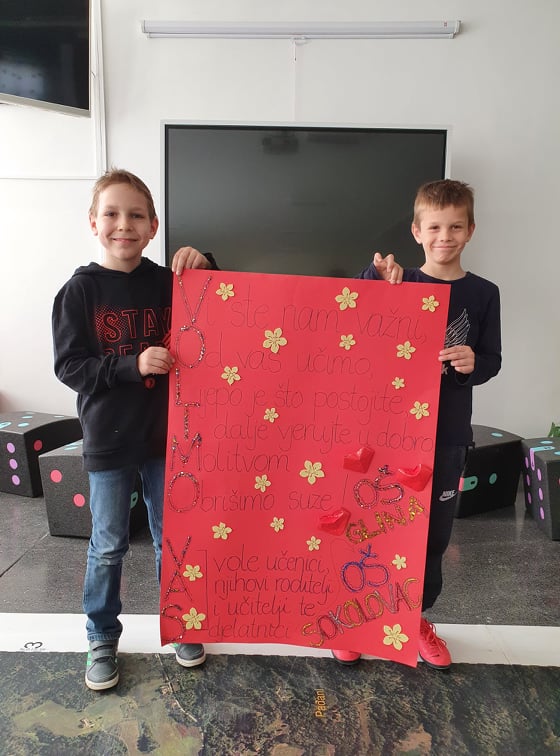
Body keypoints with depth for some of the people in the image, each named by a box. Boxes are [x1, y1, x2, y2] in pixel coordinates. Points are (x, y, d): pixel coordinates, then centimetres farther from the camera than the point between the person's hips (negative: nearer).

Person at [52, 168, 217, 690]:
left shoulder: (169, 283, -1)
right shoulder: (80, 290, -6)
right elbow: (68, 366, -9)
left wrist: (204, 268, -13)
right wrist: (133, 364, -23)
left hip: (166, 434, 2)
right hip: (108, 439, -2)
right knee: (108, 546, 12)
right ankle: (102, 639, 35)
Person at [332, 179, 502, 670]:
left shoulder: (483, 294, 3)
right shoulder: (396, 284, -1)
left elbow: (492, 361, 4)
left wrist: (472, 364, -18)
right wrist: (375, 279, -22)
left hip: (447, 432, 2)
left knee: (433, 532, 14)